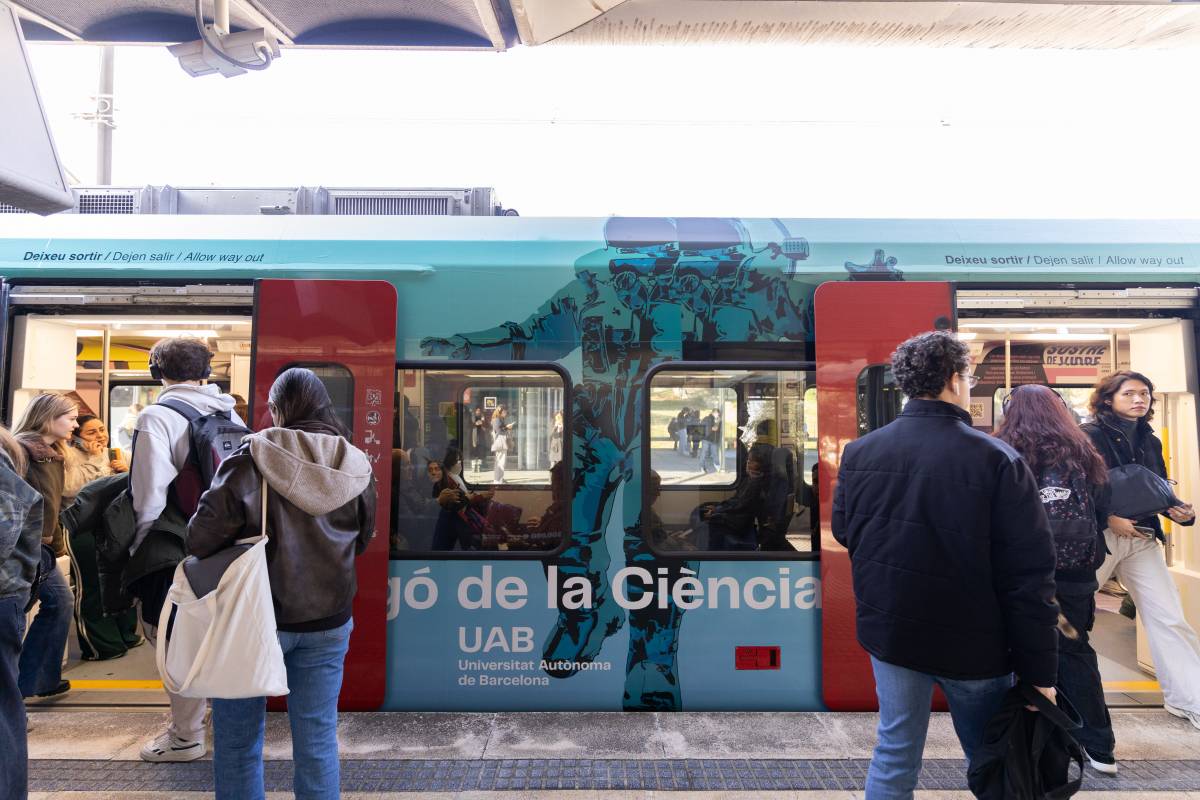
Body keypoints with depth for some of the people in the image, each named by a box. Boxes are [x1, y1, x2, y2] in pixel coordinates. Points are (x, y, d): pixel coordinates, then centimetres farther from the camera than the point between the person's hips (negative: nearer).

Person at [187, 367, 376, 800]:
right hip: (328, 621, 3)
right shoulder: (356, 466, -3)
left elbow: (202, 537, -13)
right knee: (317, 737, 13)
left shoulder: (251, 457, -14)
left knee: (238, 736, 15)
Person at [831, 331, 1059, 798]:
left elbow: (844, 533, 8)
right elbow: (1030, 577, -16)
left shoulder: (859, 452, -6)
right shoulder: (998, 460, -18)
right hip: (973, 644, -3)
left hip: (889, 632, 3)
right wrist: (1039, 671, -9)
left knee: (894, 755, 16)